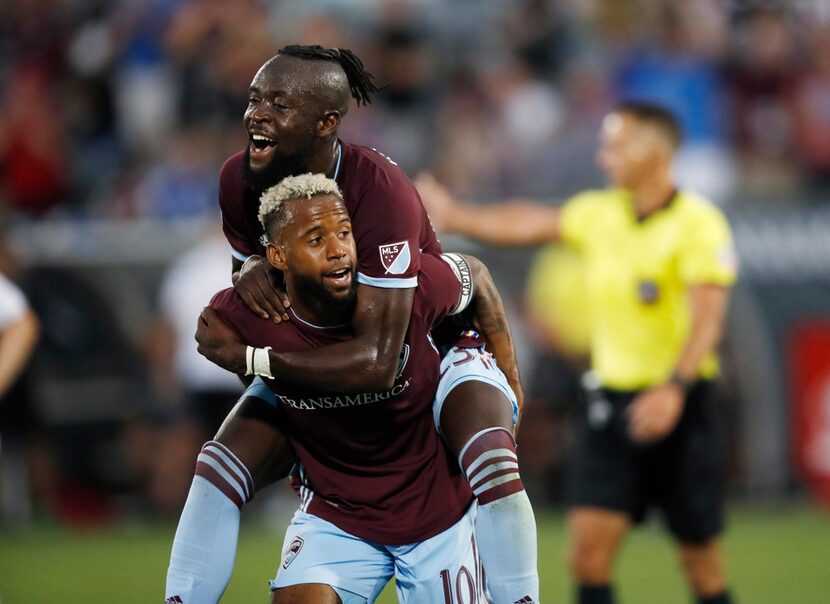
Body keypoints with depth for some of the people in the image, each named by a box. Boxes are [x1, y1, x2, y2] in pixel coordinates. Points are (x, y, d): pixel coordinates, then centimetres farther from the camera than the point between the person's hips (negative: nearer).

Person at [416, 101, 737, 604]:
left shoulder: (698, 223, -12)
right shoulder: (598, 214, 7)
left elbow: (707, 316, -22)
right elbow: (531, 224, 23)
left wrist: (674, 388, -34)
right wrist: (456, 218, 25)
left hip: (681, 400, -5)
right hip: (611, 396, 5)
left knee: (701, 557, 2)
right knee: (589, 545, -8)